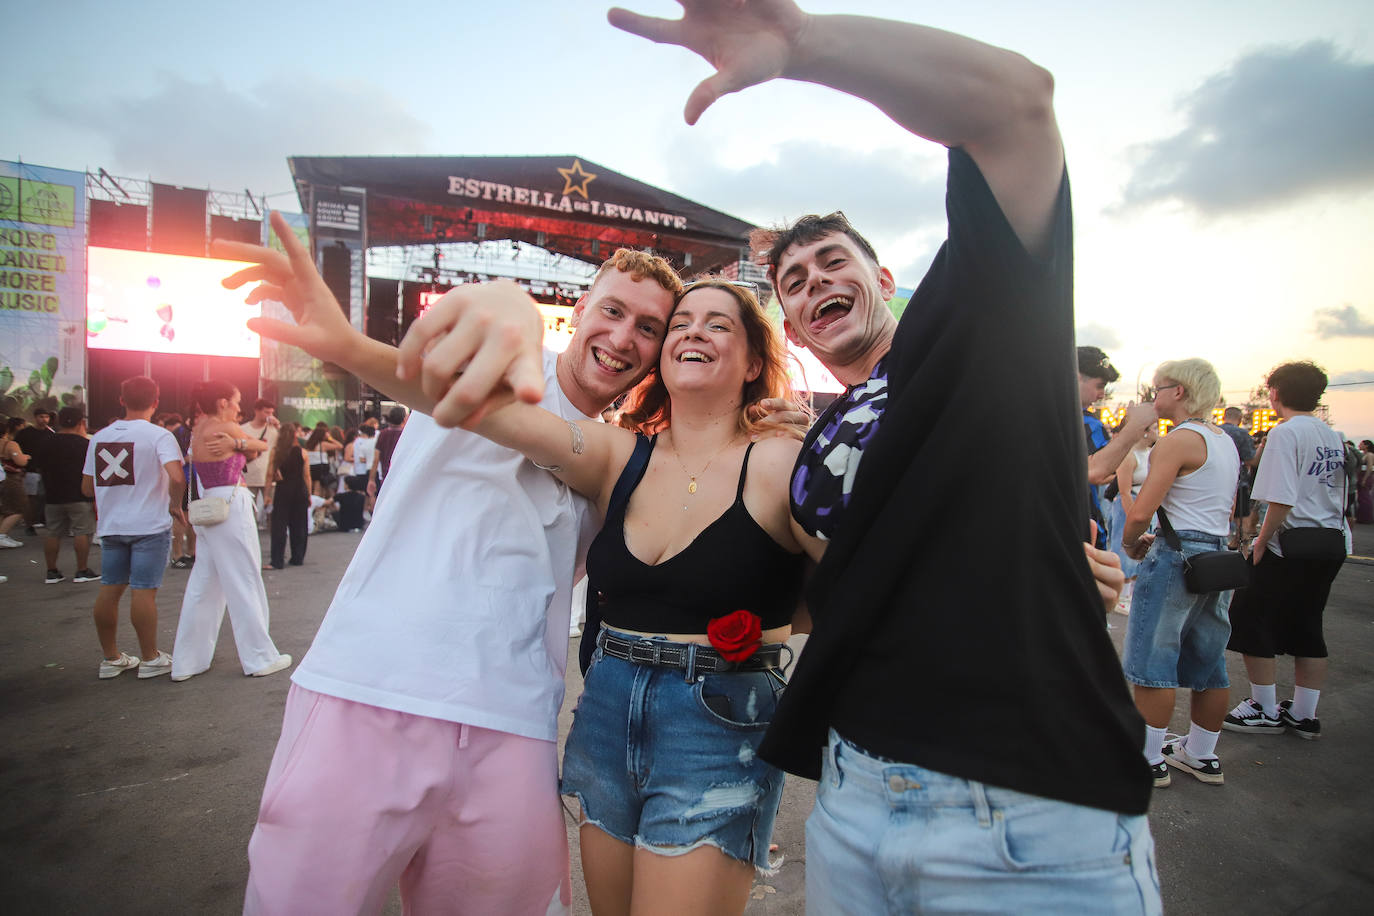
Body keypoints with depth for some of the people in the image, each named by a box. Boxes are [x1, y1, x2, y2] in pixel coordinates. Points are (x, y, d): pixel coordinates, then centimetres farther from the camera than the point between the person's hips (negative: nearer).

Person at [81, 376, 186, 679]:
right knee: (144, 591, -2)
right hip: (150, 525, -5)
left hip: (110, 525, 6)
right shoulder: (159, 436, -10)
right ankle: (150, 659, 7)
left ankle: (111, 658, 21)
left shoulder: (99, 437, 7)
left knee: (109, 589, 11)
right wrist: (175, 505, -9)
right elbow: (176, 477, -25)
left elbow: (87, 487, 12)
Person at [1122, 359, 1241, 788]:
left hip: (1178, 556, -9)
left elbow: (1141, 513, -21)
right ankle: (1202, 756, 28)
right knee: (1207, 660, 16)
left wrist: (1130, 544, -1)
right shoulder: (1225, 441, 13)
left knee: (1152, 660, 0)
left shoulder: (1178, 440, -14)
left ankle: (1150, 759, 8)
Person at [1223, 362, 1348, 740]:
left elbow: (1282, 499, -22)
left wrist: (1261, 541, -13)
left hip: (1290, 544, -8)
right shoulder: (1333, 437, 11)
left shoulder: (1286, 432, -15)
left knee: (1253, 625, 4)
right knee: (1307, 629, 15)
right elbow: (1339, 497, 17)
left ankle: (1264, 711, 11)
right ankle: (1303, 715, 21)